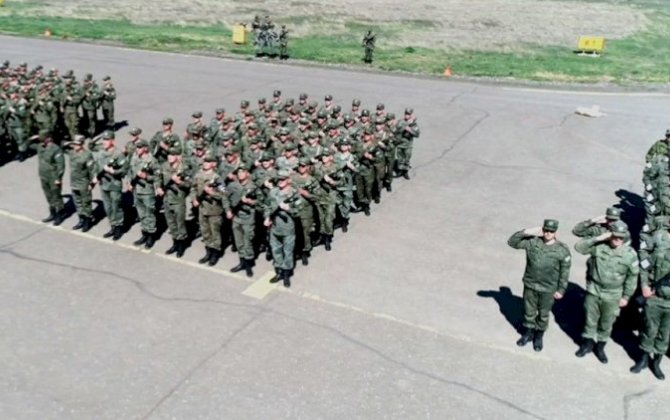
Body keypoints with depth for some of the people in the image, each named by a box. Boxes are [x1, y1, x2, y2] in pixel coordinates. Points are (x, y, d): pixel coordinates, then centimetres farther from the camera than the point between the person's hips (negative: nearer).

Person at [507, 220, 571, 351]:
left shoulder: (562, 250, -14)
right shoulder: (532, 242, -11)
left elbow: (565, 272, -6)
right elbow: (512, 242, -11)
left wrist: (561, 290, -5)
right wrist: (526, 232, -23)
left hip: (548, 289, -1)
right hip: (530, 285, 2)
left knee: (543, 314, 16)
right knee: (529, 312, 18)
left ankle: (539, 336, 36)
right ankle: (528, 333, 39)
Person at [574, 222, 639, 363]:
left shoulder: (630, 254, -9)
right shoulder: (599, 246, -10)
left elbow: (632, 277, -1)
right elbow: (579, 247, -17)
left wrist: (626, 296, 0)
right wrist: (597, 238, -24)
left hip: (612, 295, 0)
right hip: (593, 290, 0)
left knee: (607, 324, 13)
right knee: (590, 319, 14)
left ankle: (600, 347, 33)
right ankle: (588, 344, 33)